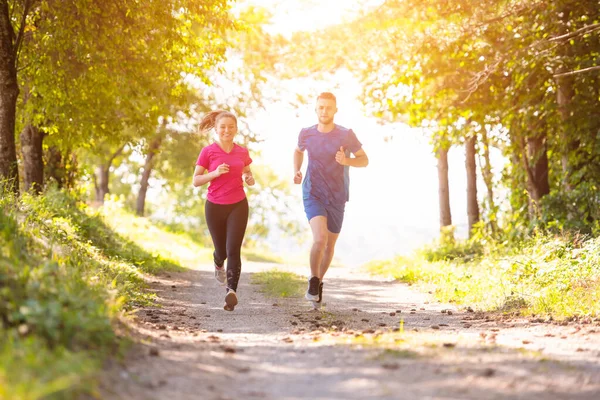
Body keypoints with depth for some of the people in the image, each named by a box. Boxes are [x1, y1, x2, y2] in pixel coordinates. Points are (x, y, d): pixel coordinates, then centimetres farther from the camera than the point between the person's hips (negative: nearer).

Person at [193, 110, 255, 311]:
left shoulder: (242, 152, 3)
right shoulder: (208, 152, -6)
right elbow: (196, 181, -4)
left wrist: (250, 179, -4)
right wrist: (215, 173, -21)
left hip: (238, 206, 1)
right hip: (215, 206, 0)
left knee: (233, 249, -16)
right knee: (222, 251, 14)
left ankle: (231, 291, -24)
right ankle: (218, 263, 51)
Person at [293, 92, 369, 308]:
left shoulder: (346, 135, -11)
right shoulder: (306, 133, -5)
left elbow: (364, 160, 0)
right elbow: (299, 151, 18)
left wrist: (346, 161, -21)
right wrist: (296, 171, -1)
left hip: (337, 199, 1)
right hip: (313, 196, -1)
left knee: (330, 245, 15)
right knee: (320, 239, -24)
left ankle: (319, 282, 41)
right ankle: (313, 279, 0)